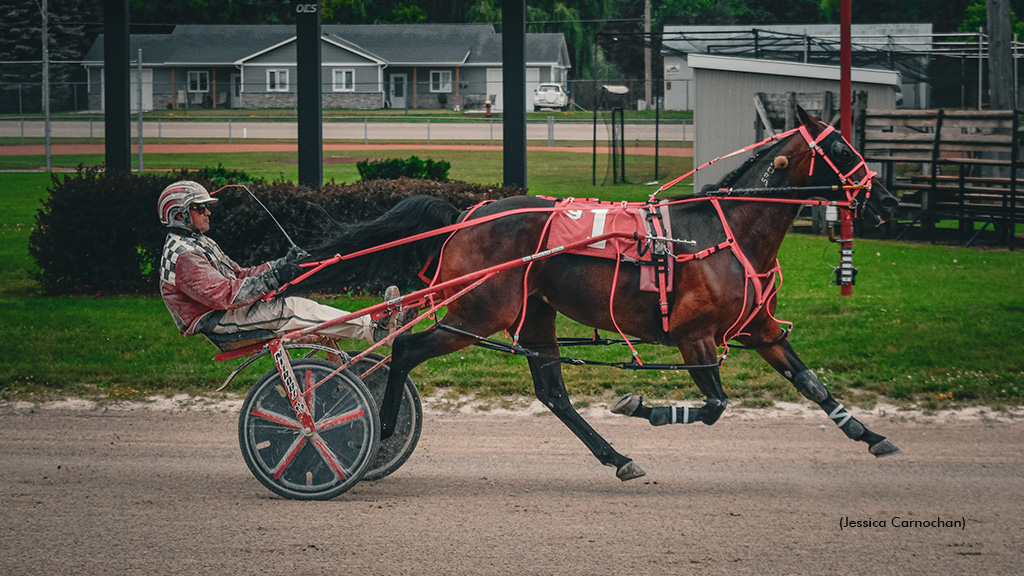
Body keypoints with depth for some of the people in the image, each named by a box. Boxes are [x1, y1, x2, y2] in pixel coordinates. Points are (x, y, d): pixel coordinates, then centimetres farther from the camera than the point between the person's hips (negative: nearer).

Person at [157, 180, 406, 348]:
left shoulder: (200, 244, 21)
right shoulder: (182, 256, -15)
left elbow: (239, 276, 19)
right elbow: (223, 295, -25)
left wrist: (281, 265, 4)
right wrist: (273, 278, -27)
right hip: (220, 326, -10)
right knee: (292, 309, -23)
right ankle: (374, 330, -29)